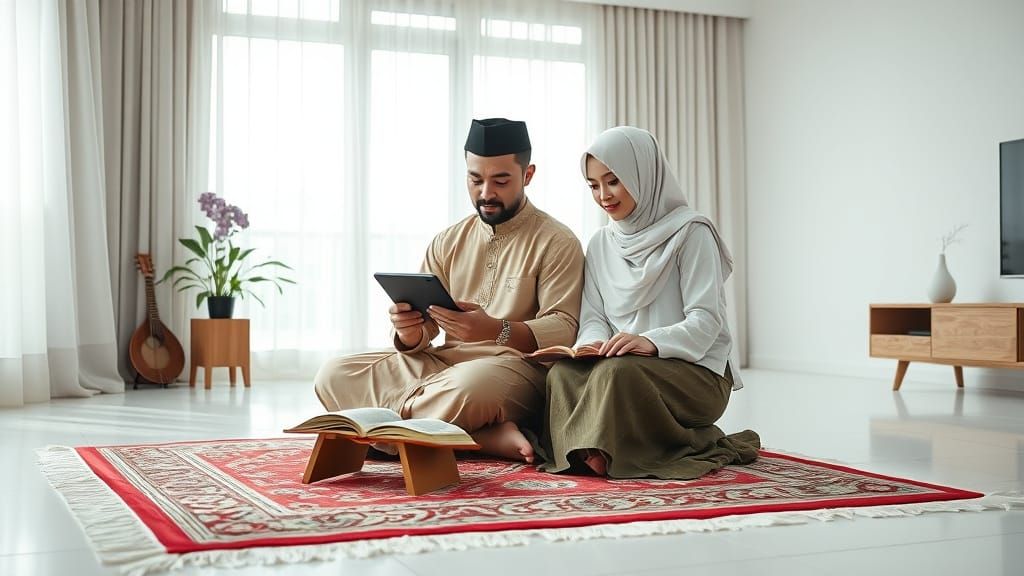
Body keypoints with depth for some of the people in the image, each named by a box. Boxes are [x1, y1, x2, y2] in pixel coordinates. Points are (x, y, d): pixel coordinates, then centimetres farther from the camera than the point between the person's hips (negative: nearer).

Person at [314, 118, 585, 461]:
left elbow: (564, 329, -11)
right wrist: (409, 333, -14)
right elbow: (422, 332, 12)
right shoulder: (447, 243, 17)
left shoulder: (557, 243, 1)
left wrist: (496, 330, -28)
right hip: (441, 364, 7)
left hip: (515, 366, -7)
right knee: (334, 375, -15)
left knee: (469, 386, -43)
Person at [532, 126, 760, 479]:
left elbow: (706, 320, -12)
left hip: (695, 372, -5)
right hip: (622, 361, 5)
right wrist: (594, 342, -15)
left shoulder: (690, 232, -4)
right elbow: (593, 316, 10)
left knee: (618, 371, -36)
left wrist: (652, 341, -31)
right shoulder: (601, 244, 15)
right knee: (563, 373, -27)